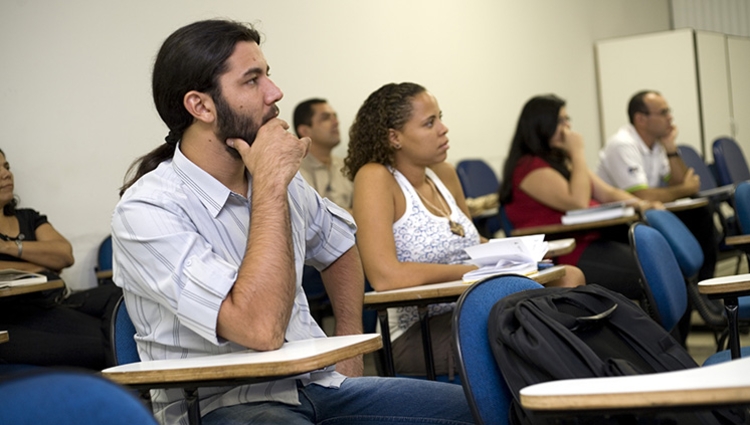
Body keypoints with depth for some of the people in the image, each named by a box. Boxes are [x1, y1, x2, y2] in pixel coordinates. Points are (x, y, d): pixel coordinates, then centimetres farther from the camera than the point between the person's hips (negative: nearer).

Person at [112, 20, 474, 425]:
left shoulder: (279, 179, 7)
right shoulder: (145, 212, -15)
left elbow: (339, 248, 28)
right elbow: (261, 328, -26)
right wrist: (270, 186, -20)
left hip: (317, 382, 7)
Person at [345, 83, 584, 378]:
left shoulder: (444, 175, 12)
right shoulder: (375, 178, -10)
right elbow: (384, 276, -22)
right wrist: (472, 270, -16)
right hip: (416, 335, -8)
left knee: (570, 277, -14)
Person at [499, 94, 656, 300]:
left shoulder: (561, 160, 21)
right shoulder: (530, 167, -9)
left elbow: (607, 193, 17)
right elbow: (577, 203, -19)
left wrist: (640, 204, -3)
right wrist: (578, 153, -9)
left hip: (595, 238, 9)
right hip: (570, 253, -9)